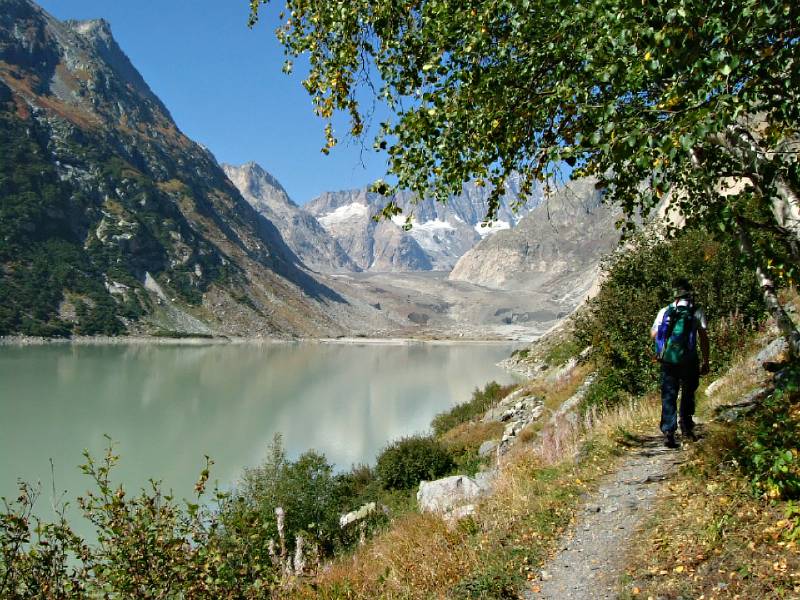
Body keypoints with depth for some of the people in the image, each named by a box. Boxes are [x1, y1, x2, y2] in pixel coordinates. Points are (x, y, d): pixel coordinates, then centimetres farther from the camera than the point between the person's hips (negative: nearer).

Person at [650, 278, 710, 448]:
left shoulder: (665, 311, 4)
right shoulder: (697, 312, 1)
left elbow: (653, 334, 7)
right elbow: (704, 338, -1)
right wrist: (705, 362, 5)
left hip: (667, 359, 1)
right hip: (688, 360, -1)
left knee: (668, 396, 5)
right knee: (688, 394, 19)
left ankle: (668, 432, -5)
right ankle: (686, 429, 24)